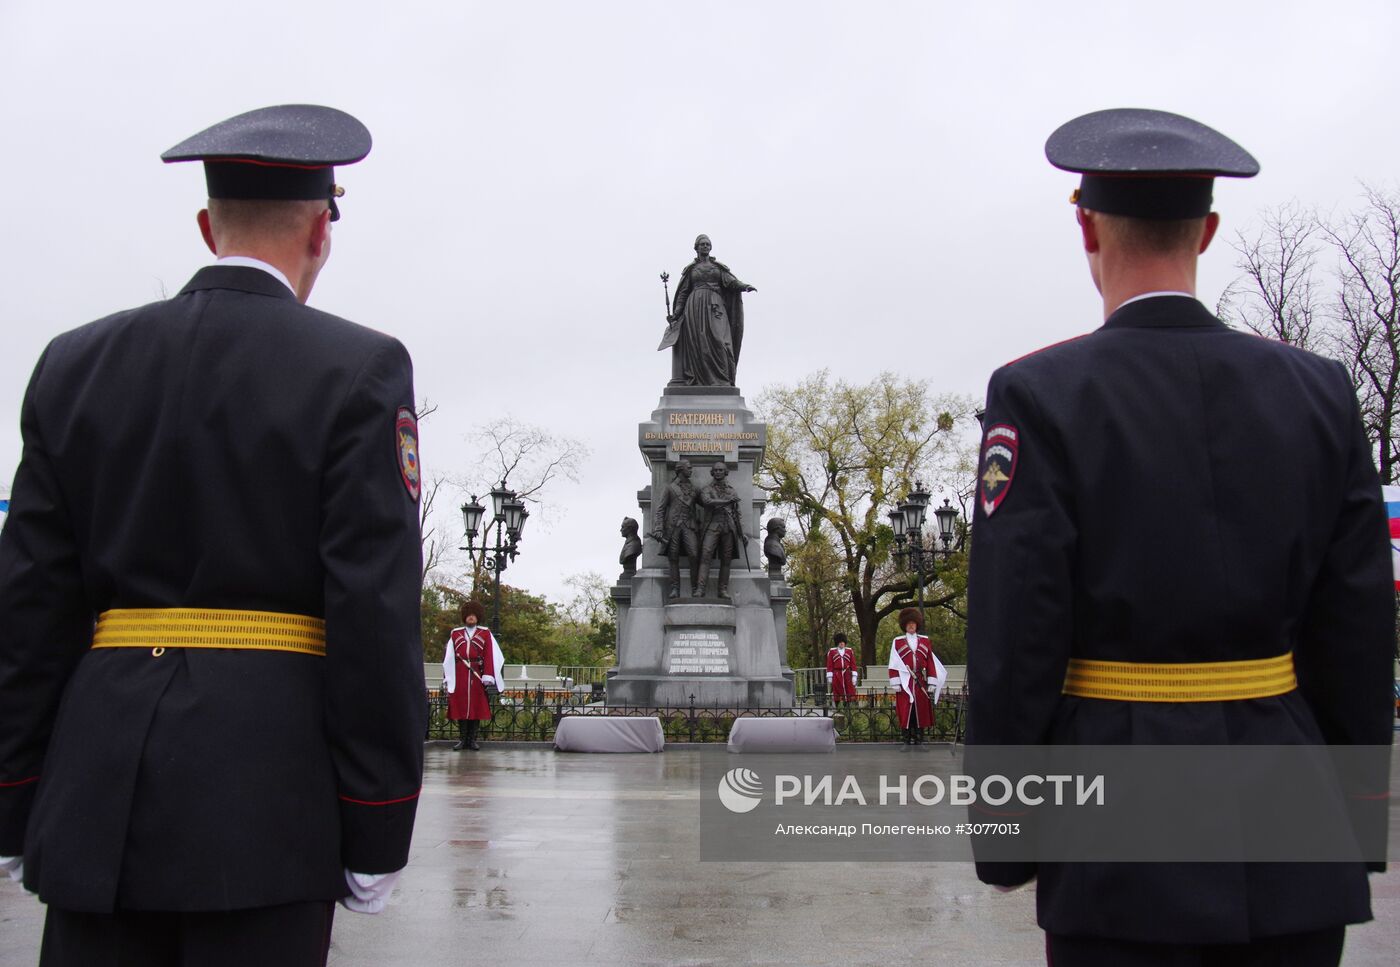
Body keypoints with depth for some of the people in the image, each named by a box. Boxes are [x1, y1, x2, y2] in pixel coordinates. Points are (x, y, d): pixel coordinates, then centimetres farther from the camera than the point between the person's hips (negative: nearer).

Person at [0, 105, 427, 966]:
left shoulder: (77, 365, 8)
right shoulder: (359, 370, -4)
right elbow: (377, 611, -10)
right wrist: (379, 833, -4)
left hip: (98, 798, 4)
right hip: (266, 804, -4)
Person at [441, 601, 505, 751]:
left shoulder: (485, 633, 7)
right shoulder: (455, 633, 12)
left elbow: (491, 656, -2)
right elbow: (449, 656, 8)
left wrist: (488, 677, -12)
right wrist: (447, 678, 1)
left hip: (477, 676, -1)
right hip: (460, 678, 1)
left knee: (477, 707, 0)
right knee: (460, 707, 1)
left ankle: (472, 739, 7)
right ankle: (462, 739, 7)